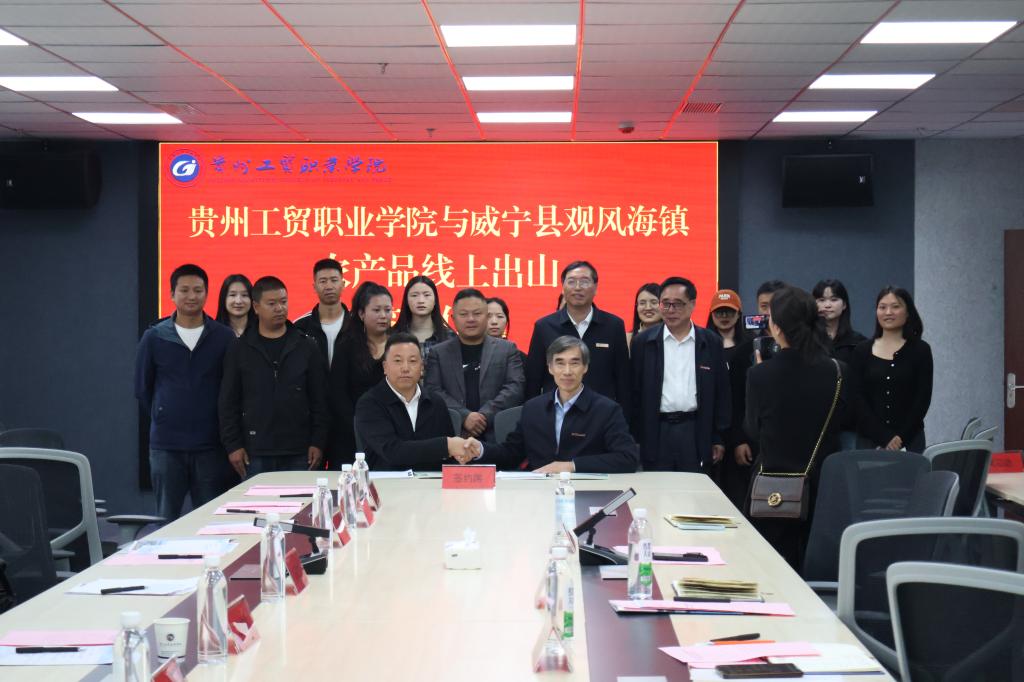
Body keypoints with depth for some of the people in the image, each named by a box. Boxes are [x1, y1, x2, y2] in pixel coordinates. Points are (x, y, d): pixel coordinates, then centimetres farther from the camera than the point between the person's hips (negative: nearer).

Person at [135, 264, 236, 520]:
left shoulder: (224, 337, 0)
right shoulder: (154, 338, 2)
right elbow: (142, 388, 10)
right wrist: (164, 418, 8)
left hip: (211, 444, 0)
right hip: (165, 445, 1)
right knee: (167, 519, 8)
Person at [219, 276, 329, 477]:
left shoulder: (306, 346, 7)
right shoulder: (240, 349, 5)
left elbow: (319, 400, 6)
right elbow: (228, 402, 5)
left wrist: (318, 442, 0)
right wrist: (233, 445, -2)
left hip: (298, 453, 1)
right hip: (255, 454, 0)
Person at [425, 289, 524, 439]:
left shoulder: (507, 349, 13)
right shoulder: (439, 353, 14)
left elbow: (515, 387, 2)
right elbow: (433, 390, 3)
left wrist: (485, 416, -11)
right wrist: (464, 416, -12)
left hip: (496, 432, 0)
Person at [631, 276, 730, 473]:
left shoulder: (711, 343, 5)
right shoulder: (643, 342, 3)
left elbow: (721, 394, 7)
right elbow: (635, 392, 4)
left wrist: (719, 439, 4)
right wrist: (634, 440, 0)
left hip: (696, 433, 1)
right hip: (656, 433, 0)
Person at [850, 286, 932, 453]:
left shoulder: (920, 350, 3)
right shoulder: (862, 351, 6)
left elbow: (923, 399, -1)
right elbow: (858, 400, 0)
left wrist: (901, 437, -10)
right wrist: (884, 438, -10)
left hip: (909, 439, -1)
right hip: (869, 439, 1)